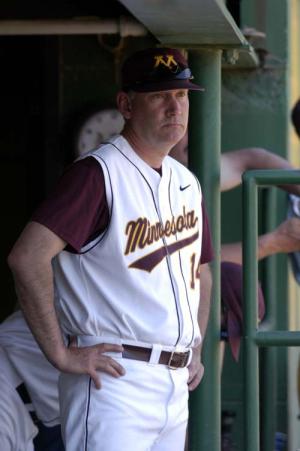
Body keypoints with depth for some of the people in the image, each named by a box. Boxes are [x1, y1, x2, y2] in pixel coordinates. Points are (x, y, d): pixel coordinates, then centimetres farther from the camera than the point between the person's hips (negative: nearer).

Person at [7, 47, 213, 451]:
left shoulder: (186, 183, 15)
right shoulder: (98, 174, -11)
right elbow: (28, 258, -22)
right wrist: (60, 354, -20)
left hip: (175, 386, 8)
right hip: (114, 381, -8)